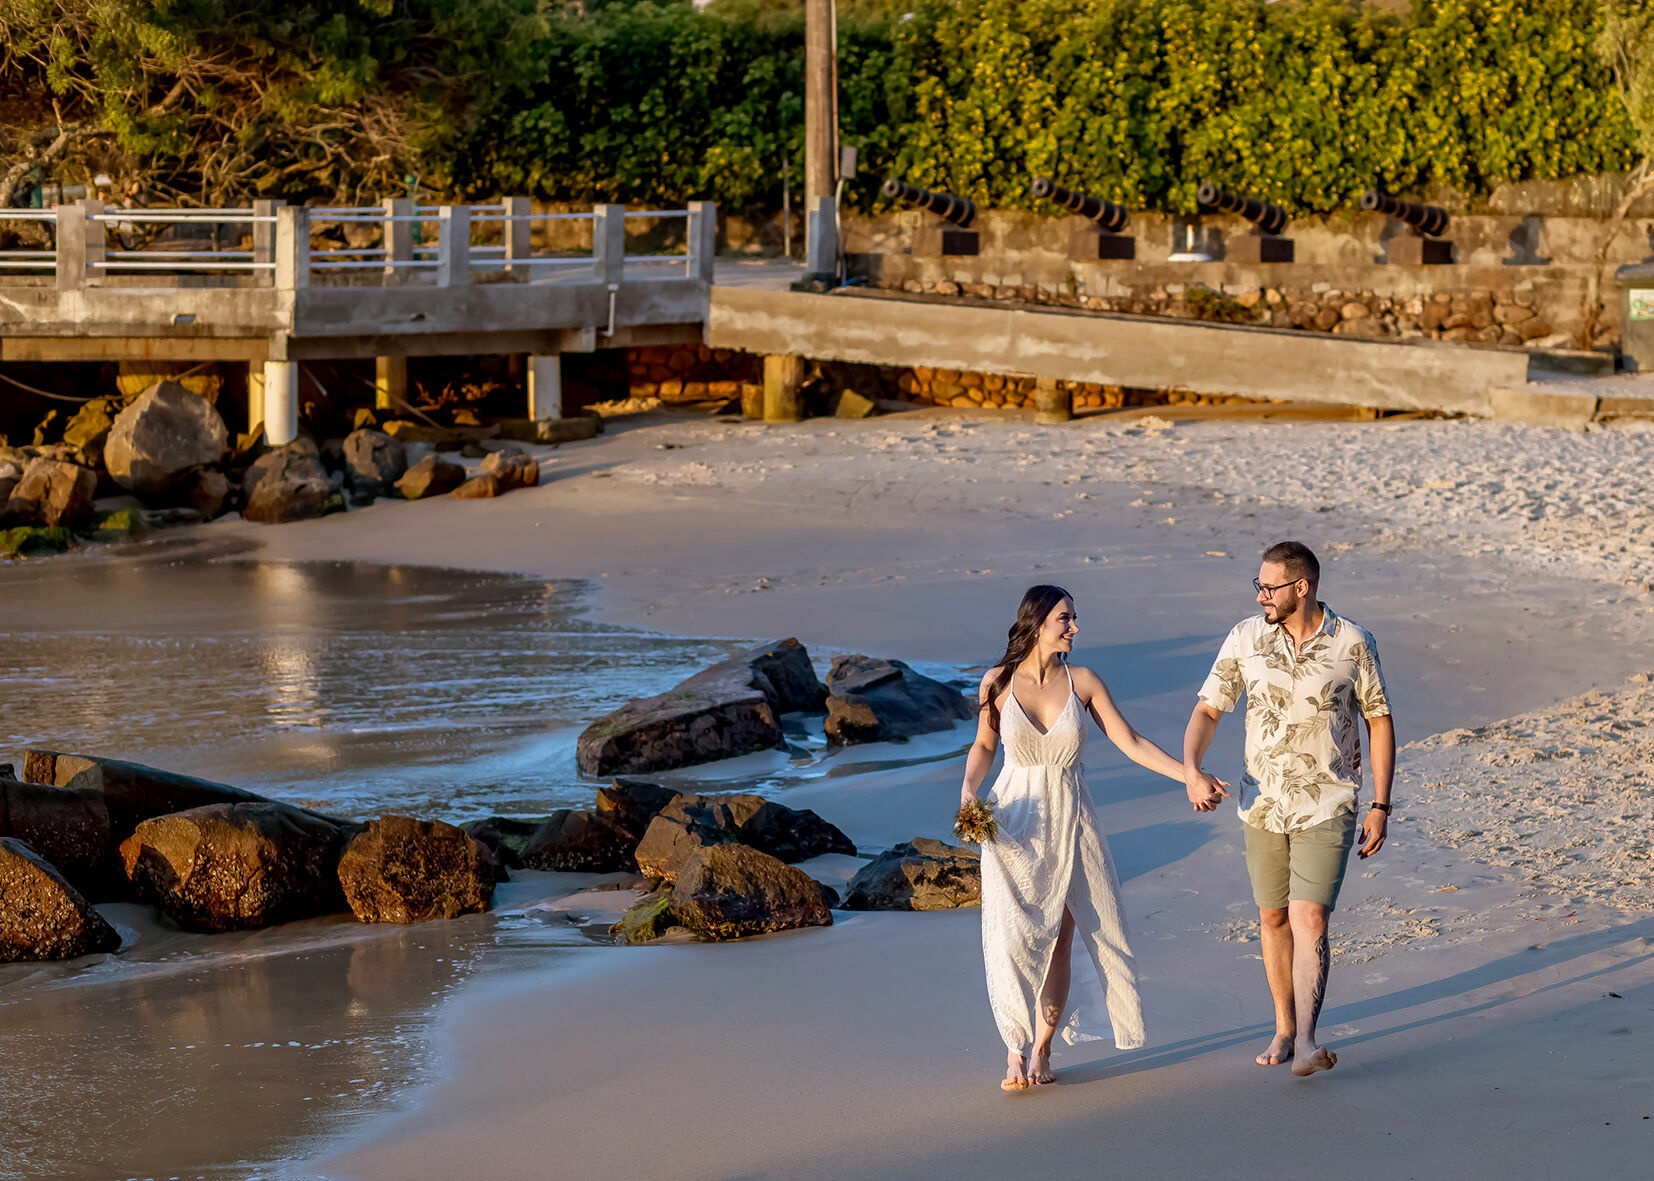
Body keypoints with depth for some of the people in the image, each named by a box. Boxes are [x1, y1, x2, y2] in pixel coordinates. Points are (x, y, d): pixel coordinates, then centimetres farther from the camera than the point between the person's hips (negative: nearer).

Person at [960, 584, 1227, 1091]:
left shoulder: (1082, 682, -1)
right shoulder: (999, 682, -2)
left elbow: (1130, 742, 2)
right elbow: (983, 746, 11)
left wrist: (1190, 775, -3)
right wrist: (968, 791, -6)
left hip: (1070, 821, 1)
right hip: (1014, 821, -1)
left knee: (1058, 943, 0)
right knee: (1014, 938, -11)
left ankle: (1042, 1050, 12)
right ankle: (1016, 1048, 2)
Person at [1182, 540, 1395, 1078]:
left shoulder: (1351, 643, -9)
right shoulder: (1246, 639, -3)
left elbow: (1380, 721, 0)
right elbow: (1207, 710, -1)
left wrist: (1381, 805, -4)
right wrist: (1191, 771, -20)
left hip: (1327, 806, -4)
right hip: (1263, 804, 4)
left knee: (1309, 919, -16)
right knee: (1273, 918, 13)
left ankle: (1306, 1039, -21)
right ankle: (1284, 1027, 28)